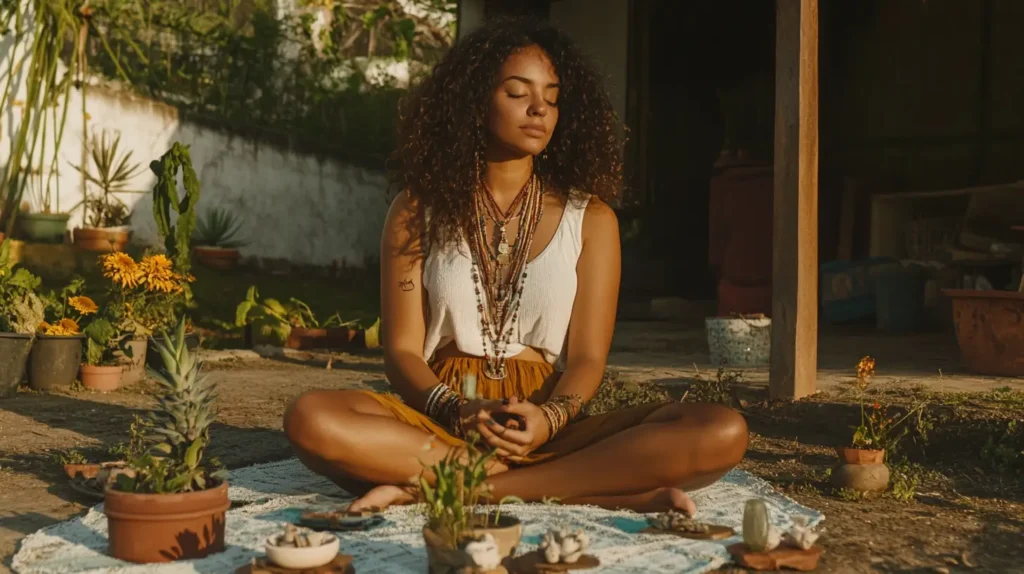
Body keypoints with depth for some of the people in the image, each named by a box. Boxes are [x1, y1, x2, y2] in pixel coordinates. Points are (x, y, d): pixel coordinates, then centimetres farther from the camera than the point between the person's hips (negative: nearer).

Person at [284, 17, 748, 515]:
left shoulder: (589, 218, 7)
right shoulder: (418, 211, 6)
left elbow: (587, 357, 1)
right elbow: (402, 350, 0)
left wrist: (549, 418, -22)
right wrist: (457, 412, -21)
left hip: (549, 429, 1)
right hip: (438, 418, 0)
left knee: (722, 432, -24)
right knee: (311, 419, -31)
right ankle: (595, 492, -28)